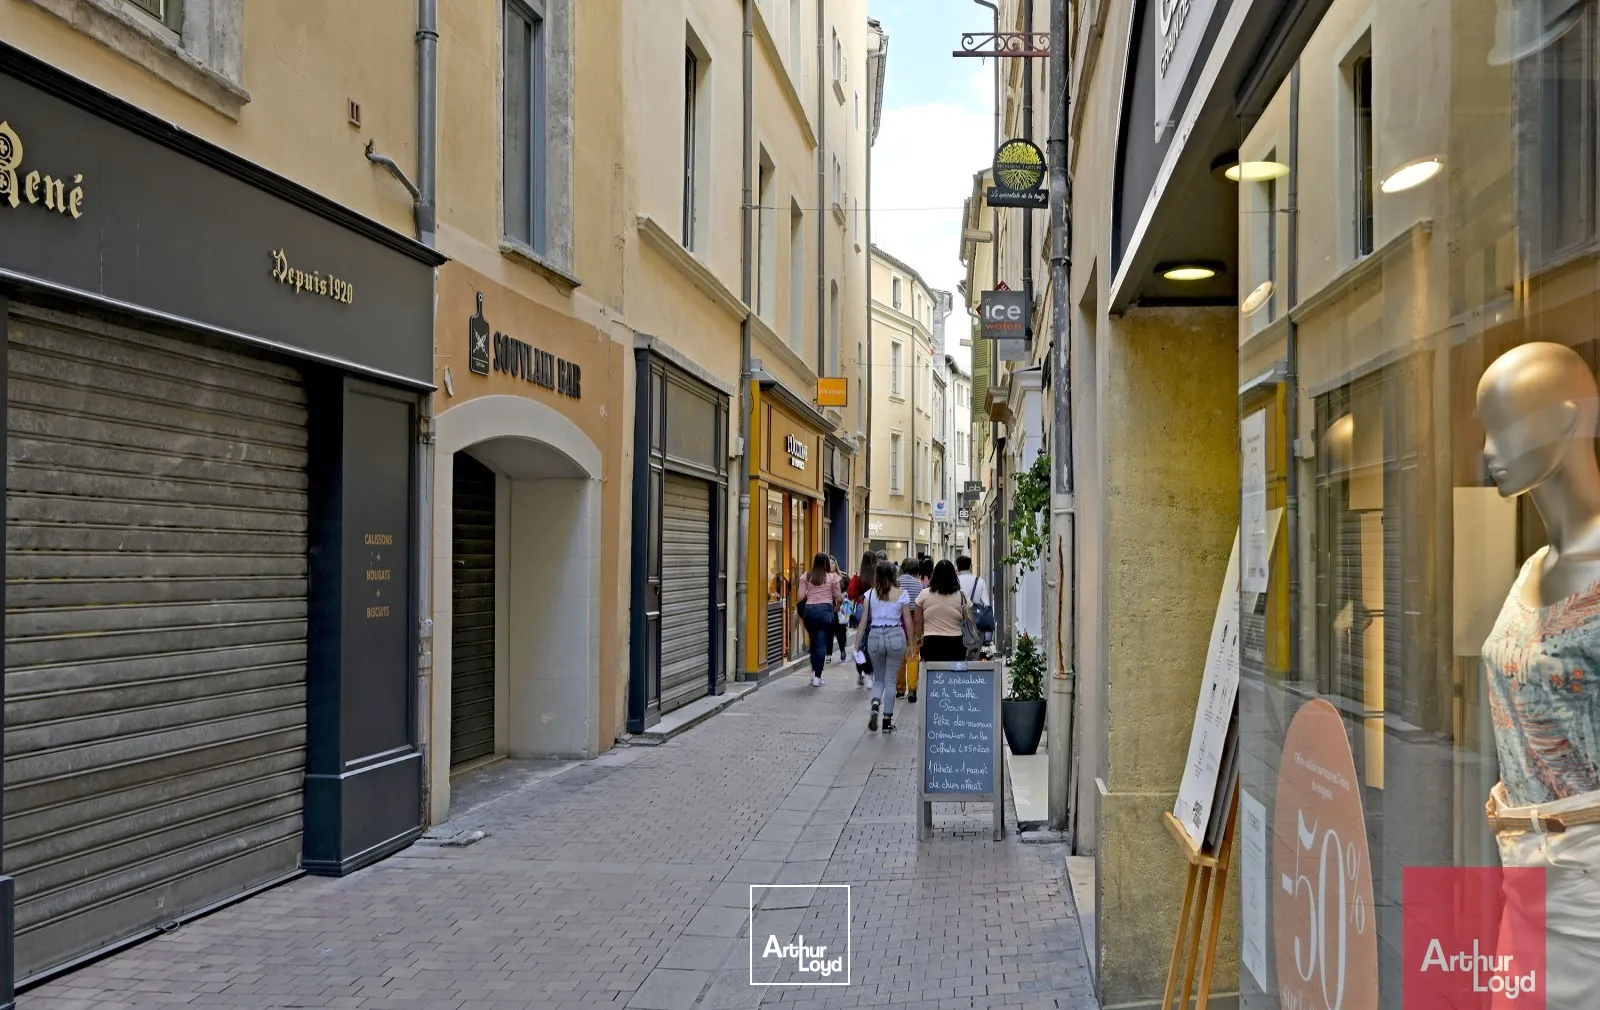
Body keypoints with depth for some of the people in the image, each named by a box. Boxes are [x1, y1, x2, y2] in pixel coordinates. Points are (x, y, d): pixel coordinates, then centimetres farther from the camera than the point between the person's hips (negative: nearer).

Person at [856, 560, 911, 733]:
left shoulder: (870, 594, 0)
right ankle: (887, 721, 10)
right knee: (890, 680, 9)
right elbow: (908, 622, 0)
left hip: (874, 637, 1)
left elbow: (863, 621, 0)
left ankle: (875, 706, -9)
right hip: (896, 636, -1)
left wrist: (857, 644, 4)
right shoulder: (902, 594, -2)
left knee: (878, 678, 18)